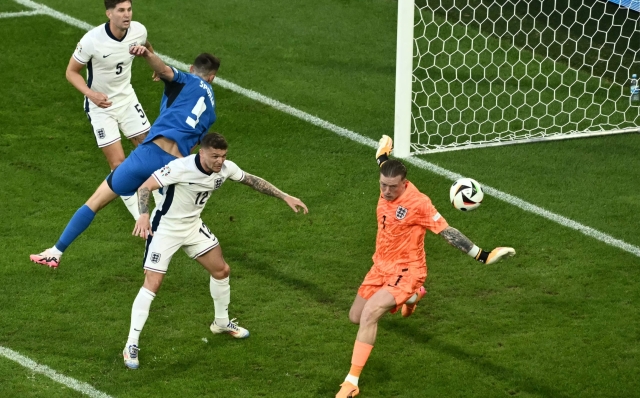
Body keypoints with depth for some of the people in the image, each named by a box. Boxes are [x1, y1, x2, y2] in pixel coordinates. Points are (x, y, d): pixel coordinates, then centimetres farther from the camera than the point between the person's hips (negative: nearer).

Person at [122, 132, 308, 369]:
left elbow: (251, 180, 6)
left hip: (192, 225, 7)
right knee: (152, 284, -14)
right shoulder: (181, 168, -31)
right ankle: (131, 346, -9)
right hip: (165, 228, -7)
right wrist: (144, 215, -46)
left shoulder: (225, 168, -12)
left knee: (221, 270, 12)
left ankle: (222, 323, 38)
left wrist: (285, 197, 4)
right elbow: (145, 187, -28)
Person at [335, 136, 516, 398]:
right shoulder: (387, 186, -6)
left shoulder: (418, 203, -25)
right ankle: (410, 297, 39)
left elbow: (447, 232, -19)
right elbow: (387, 169, 21)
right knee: (356, 317, 17)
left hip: (406, 270, -8)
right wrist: (383, 154, 42)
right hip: (381, 266, 8)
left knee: (369, 314, -27)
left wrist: (481, 255, -23)